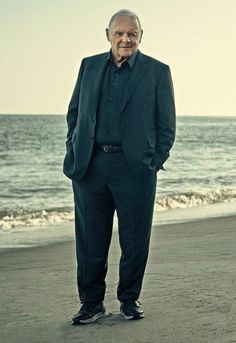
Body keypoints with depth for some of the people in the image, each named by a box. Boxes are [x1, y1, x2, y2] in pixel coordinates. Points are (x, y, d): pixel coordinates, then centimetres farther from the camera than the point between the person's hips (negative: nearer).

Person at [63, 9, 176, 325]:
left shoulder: (157, 72, 4)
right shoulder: (89, 66, 12)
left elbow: (166, 125, 5)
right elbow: (74, 113, 17)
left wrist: (155, 163, -3)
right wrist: (74, 152, 7)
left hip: (134, 168, -2)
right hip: (89, 167, 2)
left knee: (135, 240, 4)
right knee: (90, 239, 5)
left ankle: (129, 299, 21)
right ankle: (92, 302, 17)